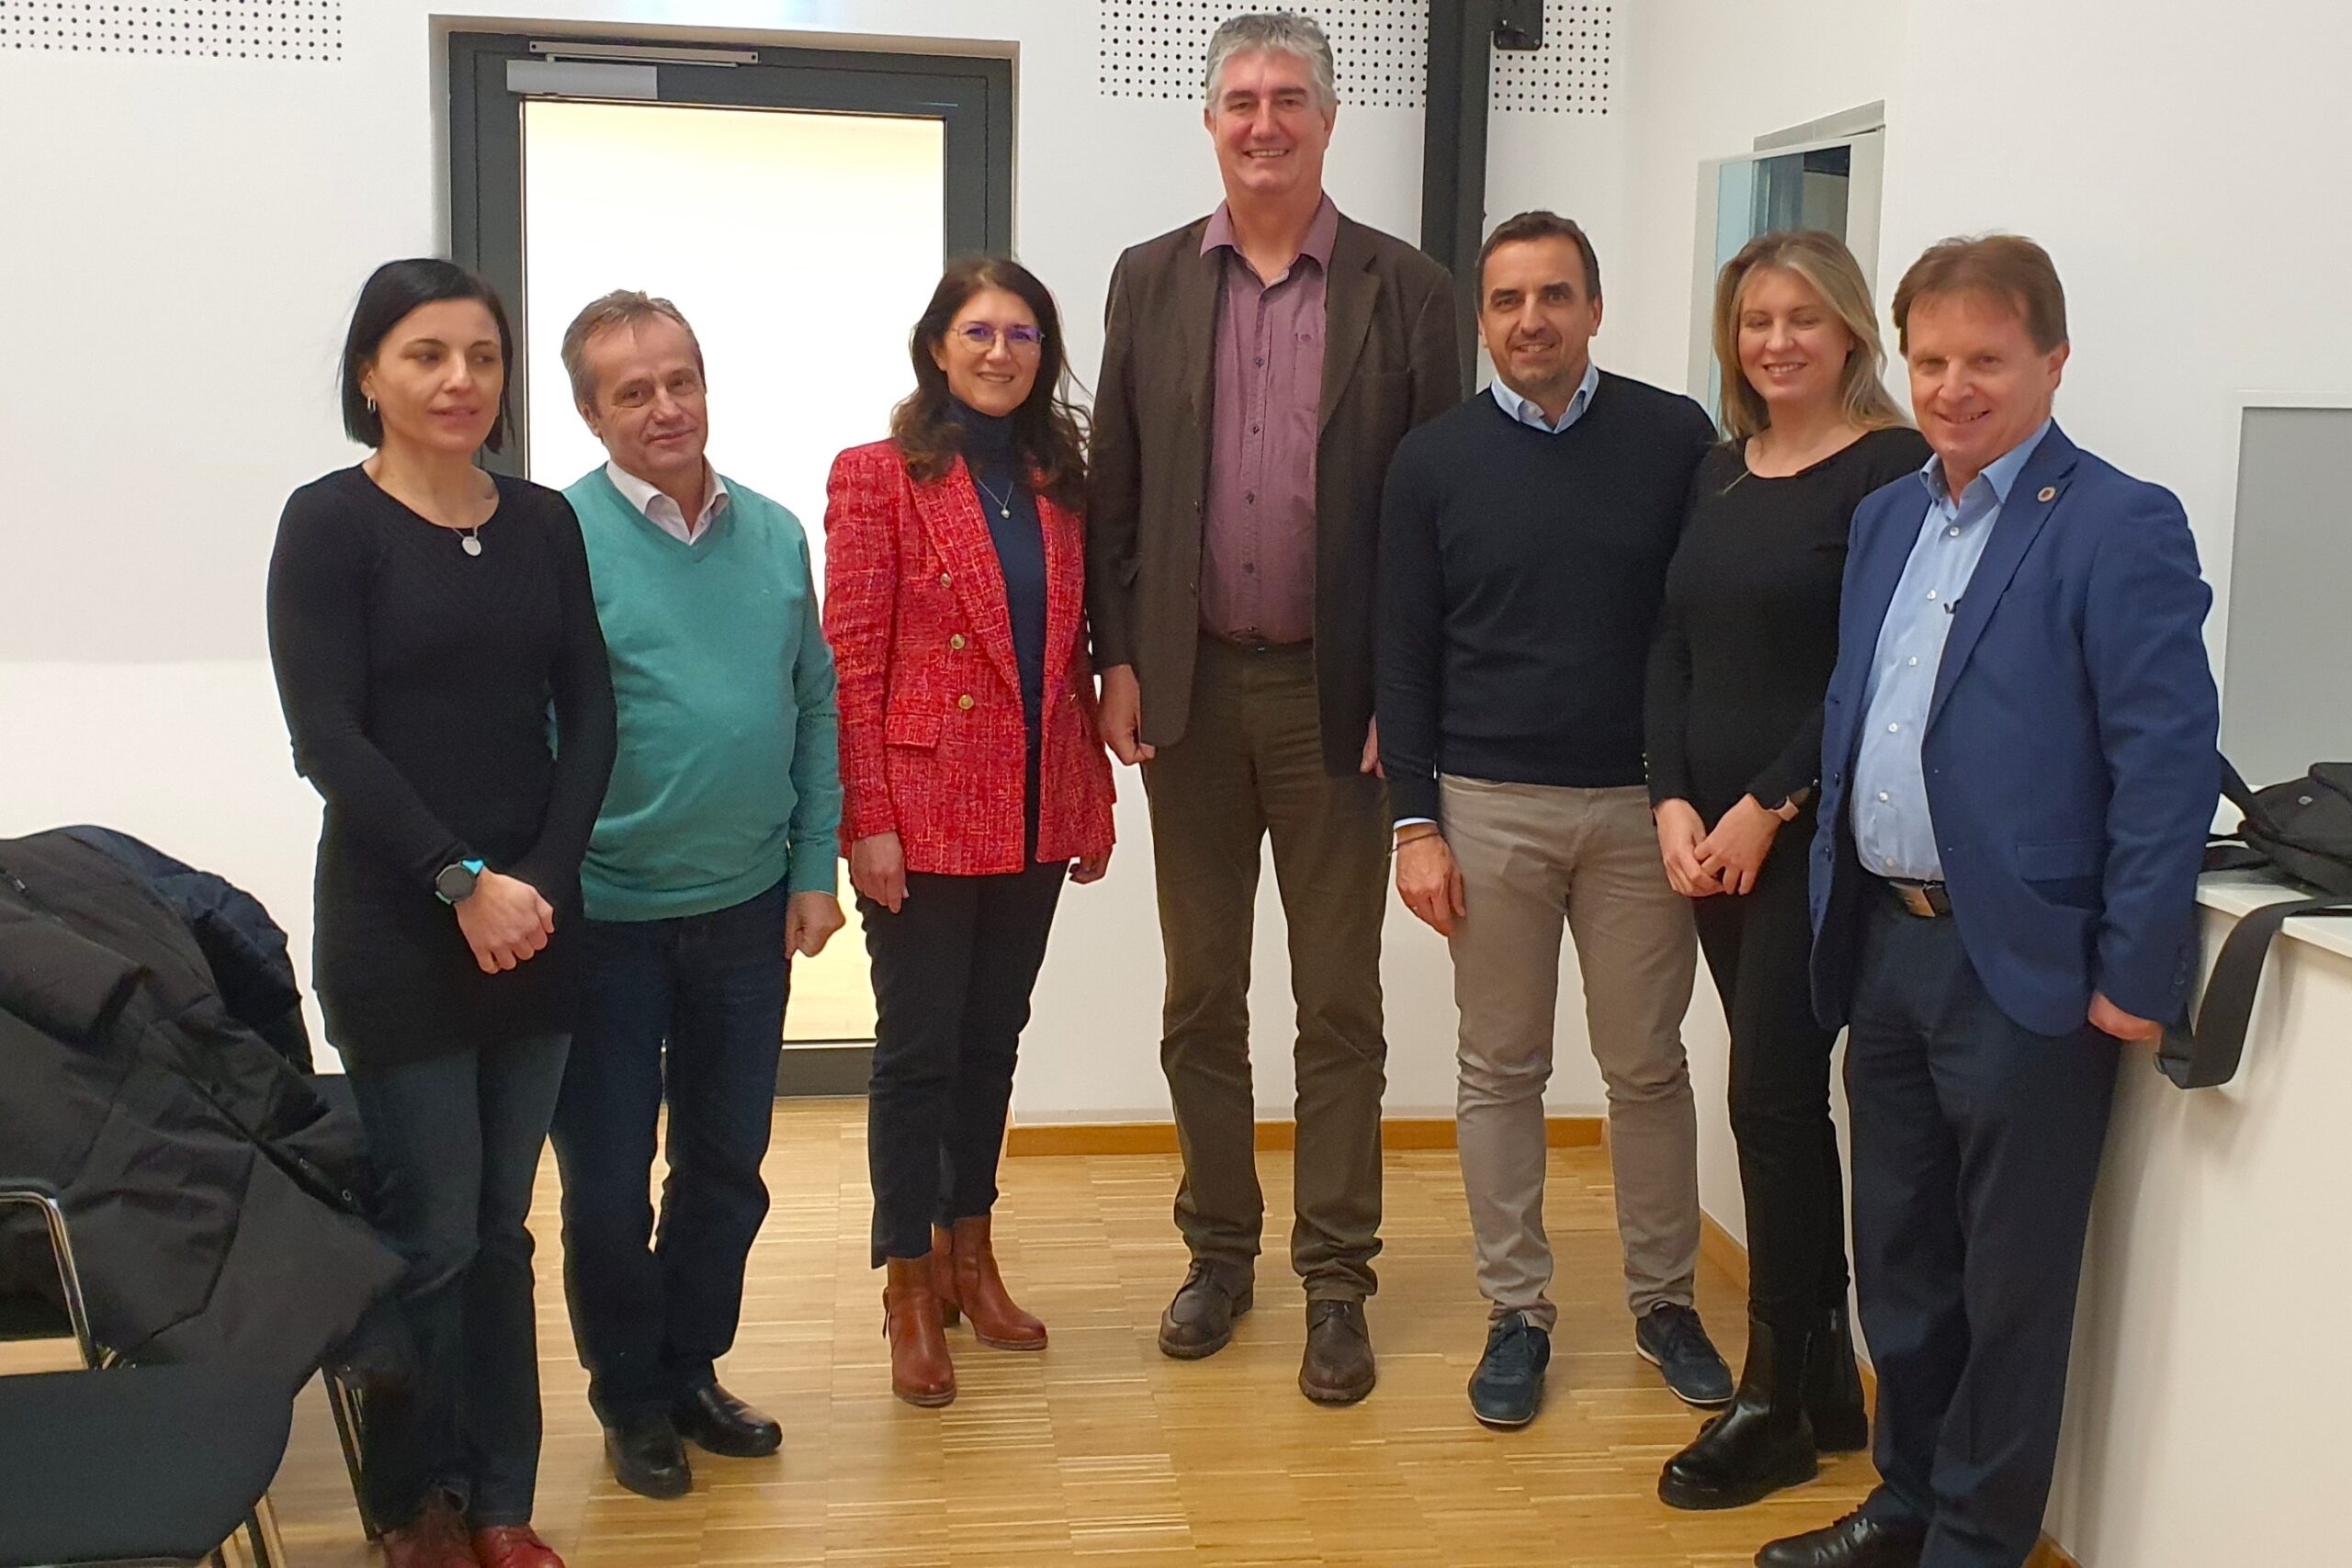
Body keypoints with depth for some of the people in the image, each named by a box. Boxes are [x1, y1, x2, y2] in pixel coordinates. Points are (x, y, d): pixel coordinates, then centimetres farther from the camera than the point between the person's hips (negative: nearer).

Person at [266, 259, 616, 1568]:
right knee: (431, 1237, 2)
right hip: (396, 931, -4)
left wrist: (541, 876, -7)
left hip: (535, 919, 4)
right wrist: (461, 883, -15)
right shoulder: (330, 523, -4)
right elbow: (327, 736, -10)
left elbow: (589, 713, 5)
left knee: (501, 1228, 10)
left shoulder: (545, 523, 8)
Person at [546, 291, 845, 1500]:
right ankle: (630, 1398, 29)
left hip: (747, 910, 4)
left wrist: (814, 866, 4)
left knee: (727, 1167, 16)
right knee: (607, 1183, 9)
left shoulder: (773, 533, 4)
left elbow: (816, 706, 9)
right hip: (607, 919, -4)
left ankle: (691, 1371, 35)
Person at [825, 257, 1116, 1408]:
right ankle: (911, 1292, 17)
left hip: (1034, 815, 5)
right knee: (918, 1049, 4)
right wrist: (865, 820, -14)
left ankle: (969, 1255, 31)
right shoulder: (878, 476, -6)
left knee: (992, 1039, 16)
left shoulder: (1059, 483, 9)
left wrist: (1095, 797, 9)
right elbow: (851, 661, -10)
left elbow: (1075, 653, 11)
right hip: (923, 811, -5)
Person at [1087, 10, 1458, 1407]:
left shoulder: (1407, 290, -1)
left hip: (1336, 693, -2)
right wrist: (1120, 659, 0)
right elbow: (1116, 491, 7)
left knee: (1340, 1005, 6)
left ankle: (1336, 1280, 18)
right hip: (1192, 687, 2)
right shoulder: (1150, 282, 6)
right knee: (1201, 996, 12)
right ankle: (1219, 1251, 28)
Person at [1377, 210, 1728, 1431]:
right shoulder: (1434, 460, 2)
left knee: (1648, 1064, 8)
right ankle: (1516, 1313, 20)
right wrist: (1416, 823, -2)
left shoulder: (1674, 438, 0)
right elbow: (1405, 655, 3)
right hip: (1488, 806, 1)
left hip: (1641, 803, 0)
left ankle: (1664, 1300, 24)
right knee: (1500, 1068, 7)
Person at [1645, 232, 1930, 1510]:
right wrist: (1672, 803, -1)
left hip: (1818, 836, -6)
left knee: (1771, 1099, -5)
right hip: (1713, 836, 6)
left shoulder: (1891, 468, -8)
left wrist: (1769, 808, -13)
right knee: (1783, 1099, 11)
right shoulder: (1720, 470, 13)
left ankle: (1775, 1403, 11)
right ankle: (1827, 1388, 23)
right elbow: (1672, 646, 11)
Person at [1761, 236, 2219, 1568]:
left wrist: (2136, 974, -17)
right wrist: (1836, 908, 14)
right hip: (1885, 947, 7)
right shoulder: (1886, 520, 12)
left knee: (2009, 1282, 6)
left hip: (2024, 967, -7)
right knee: (1899, 1256, 18)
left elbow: (2168, 760, -15)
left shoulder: (2120, 529, -11)